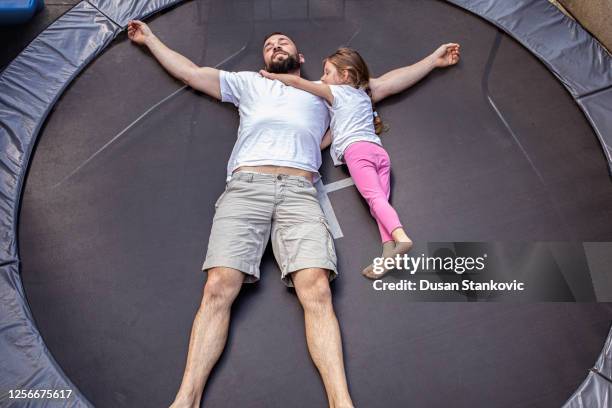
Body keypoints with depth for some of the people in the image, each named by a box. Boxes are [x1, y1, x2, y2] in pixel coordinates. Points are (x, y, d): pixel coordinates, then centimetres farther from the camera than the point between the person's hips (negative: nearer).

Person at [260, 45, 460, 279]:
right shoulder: (364, 96, 35)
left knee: (374, 197, -22)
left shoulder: (335, 92, 15)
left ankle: (400, 237, -43)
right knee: (380, 200, -9)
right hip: (380, 151, 6)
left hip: (357, 149, -6)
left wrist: (272, 76, 29)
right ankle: (389, 251, -29)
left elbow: (297, 81, 15)